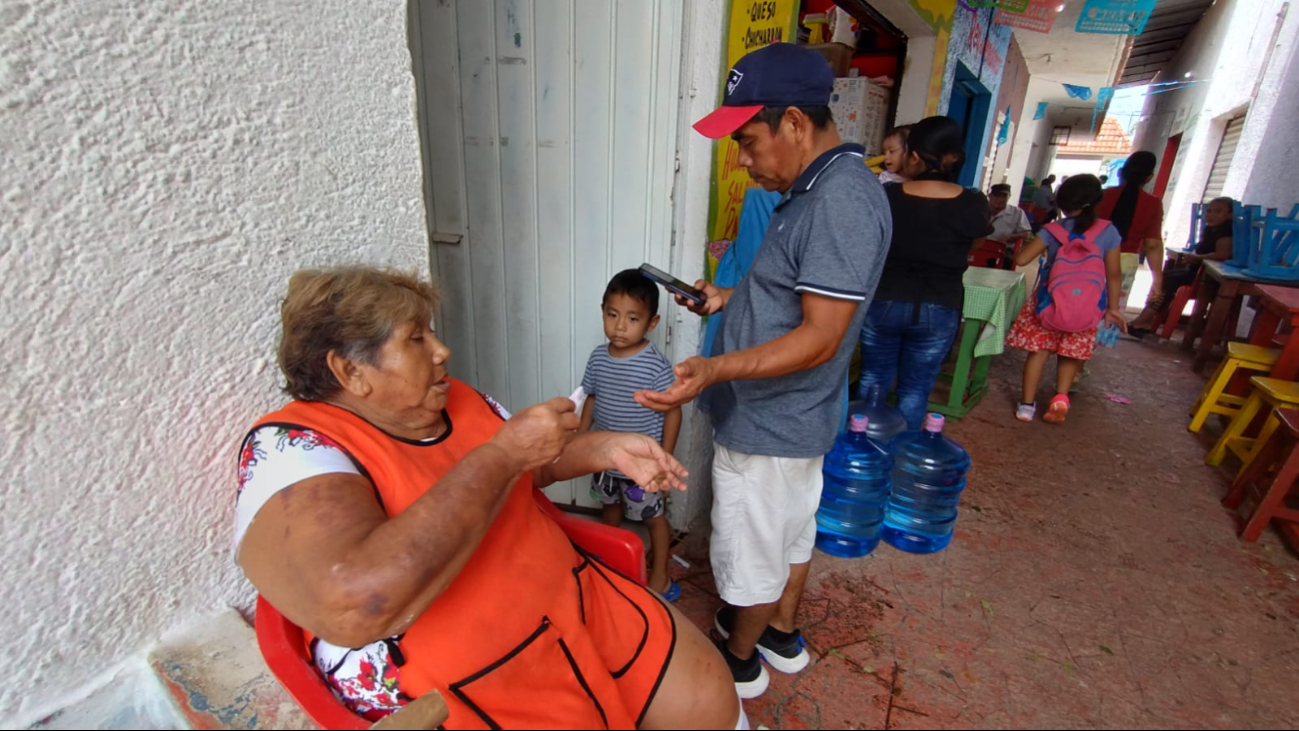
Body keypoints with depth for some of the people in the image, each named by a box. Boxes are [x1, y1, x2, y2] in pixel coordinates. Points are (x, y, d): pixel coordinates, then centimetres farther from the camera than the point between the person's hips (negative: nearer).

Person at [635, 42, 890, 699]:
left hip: (768, 425, -10)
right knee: (790, 532, 25)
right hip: (792, 418, 10)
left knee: (750, 553, 12)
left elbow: (820, 338, -28)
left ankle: (738, 661, 37)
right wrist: (728, 298, 8)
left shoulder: (842, 198, -25)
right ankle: (783, 635, 47)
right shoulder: (818, 190, 6)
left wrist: (716, 367, -39)